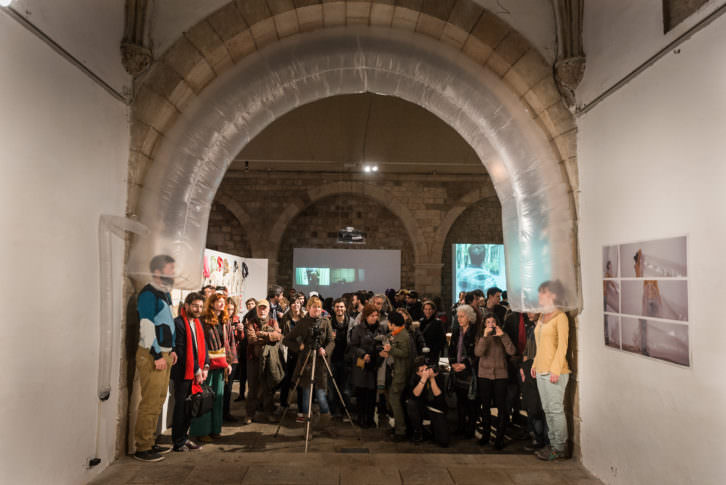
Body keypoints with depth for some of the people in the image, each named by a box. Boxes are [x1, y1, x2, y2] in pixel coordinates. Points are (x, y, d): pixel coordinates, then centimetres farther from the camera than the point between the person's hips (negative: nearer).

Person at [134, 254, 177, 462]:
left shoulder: (165, 294, 15)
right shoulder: (148, 294, -14)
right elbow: (147, 327, -19)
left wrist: (172, 350, 18)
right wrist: (157, 355, -19)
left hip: (164, 354, 9)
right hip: (151, 356, -9)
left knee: (159, 400, 15)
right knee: (150, 402, -4)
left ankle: (149, 442, 26)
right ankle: (142, 448, 6)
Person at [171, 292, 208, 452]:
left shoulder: (198, 323, 14)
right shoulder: (178, 323, -12)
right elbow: (181, 351, -15)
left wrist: (205, 367, 1)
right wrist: (196, 370, -12)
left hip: (196, 373, 7)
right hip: (183, 373, -7)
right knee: (181, 407, 2)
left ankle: (184, 437, 24)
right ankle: (178, 441, 14)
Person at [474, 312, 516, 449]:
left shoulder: (502, 337, 6)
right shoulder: (481, 337, 6)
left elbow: (512, 351, -10)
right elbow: (478, 353, -12)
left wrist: (503, 335, -17)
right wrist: (485, 336, -19)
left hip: (500, 375, -1)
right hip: (484, 375, 1)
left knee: (501, 406, -5)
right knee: (485, 406, 8)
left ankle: (500, 437, 4)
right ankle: (485, 434, 20)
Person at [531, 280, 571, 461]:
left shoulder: (560, 317, -10)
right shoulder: (542, 316, 15)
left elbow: (562, 345, -14)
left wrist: (555, 369, -19)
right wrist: (535, 364, 17)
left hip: (554, 371, -8)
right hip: (541, 371, 8)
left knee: (556, 410, -2)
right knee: (547, 410, 12)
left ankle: (560, 448, 7)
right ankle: (553, 444, 21)